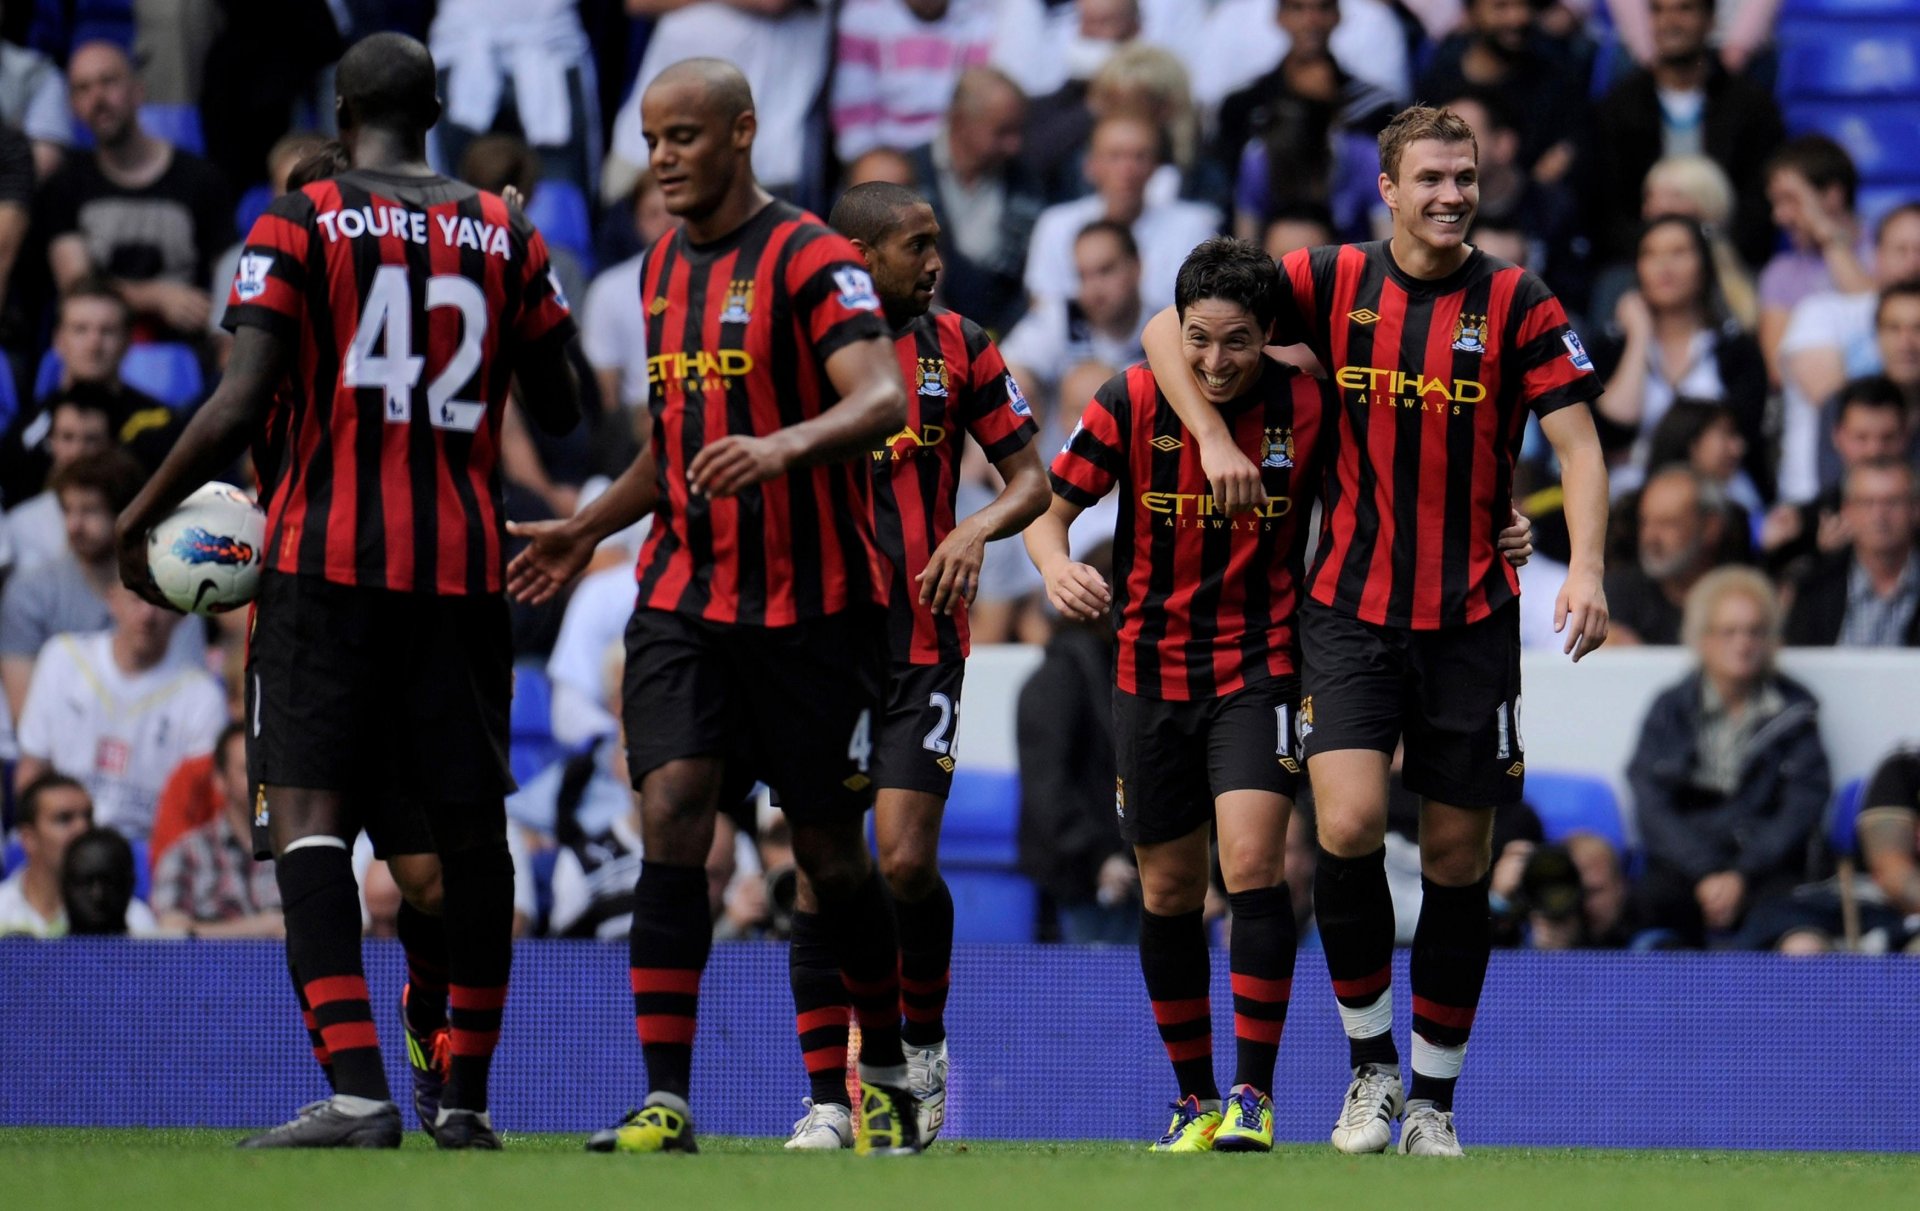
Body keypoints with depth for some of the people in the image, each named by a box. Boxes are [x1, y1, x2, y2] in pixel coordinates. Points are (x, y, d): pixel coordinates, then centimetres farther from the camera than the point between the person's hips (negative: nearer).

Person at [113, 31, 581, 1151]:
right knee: (471, 832, 11)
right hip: (465, 566, 4)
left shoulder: (299, 225, -2)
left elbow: (241, 406, -10)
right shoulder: (508, 237, 8)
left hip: (327, 560, -3)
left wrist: (141, 517, 2)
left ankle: (361, 1091, -23)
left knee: (309, 809, -8)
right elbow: (563, 415, 13)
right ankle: (467, 1099, 17)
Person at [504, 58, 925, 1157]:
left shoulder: (808, 258, -11)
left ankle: (887, 1074, 25)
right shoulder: (665, 267, 13)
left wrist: (783, 447, -41)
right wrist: (589, 529, 23)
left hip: (809, 602, -5)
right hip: (685, 594, 5)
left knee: (828, 848, 4)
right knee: (671, 815, -11)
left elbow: (883, 402, -24)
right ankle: (666, 1100, -14)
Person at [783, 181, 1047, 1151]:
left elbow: (1030, 477, 8)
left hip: (921, 641, 0)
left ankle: (923, 1040, 13)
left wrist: (979, 529, -12)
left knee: (906, 861, -12)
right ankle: (827, 1099, 4)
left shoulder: (956, 346, 4)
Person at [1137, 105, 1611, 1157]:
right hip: (1350, 609, 0)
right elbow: (1167, 332, 4)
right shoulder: (1331, 282, 0)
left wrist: (1586, 568, -21)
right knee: (1348, 824, -17)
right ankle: (1369, 1060, 2)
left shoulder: (1518, 305, -3)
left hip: (1472, 621, 0)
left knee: (1457, 859, 4)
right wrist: (1213, 436, -11)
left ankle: (1433, 1099, 17)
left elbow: (1577, 444, -7)